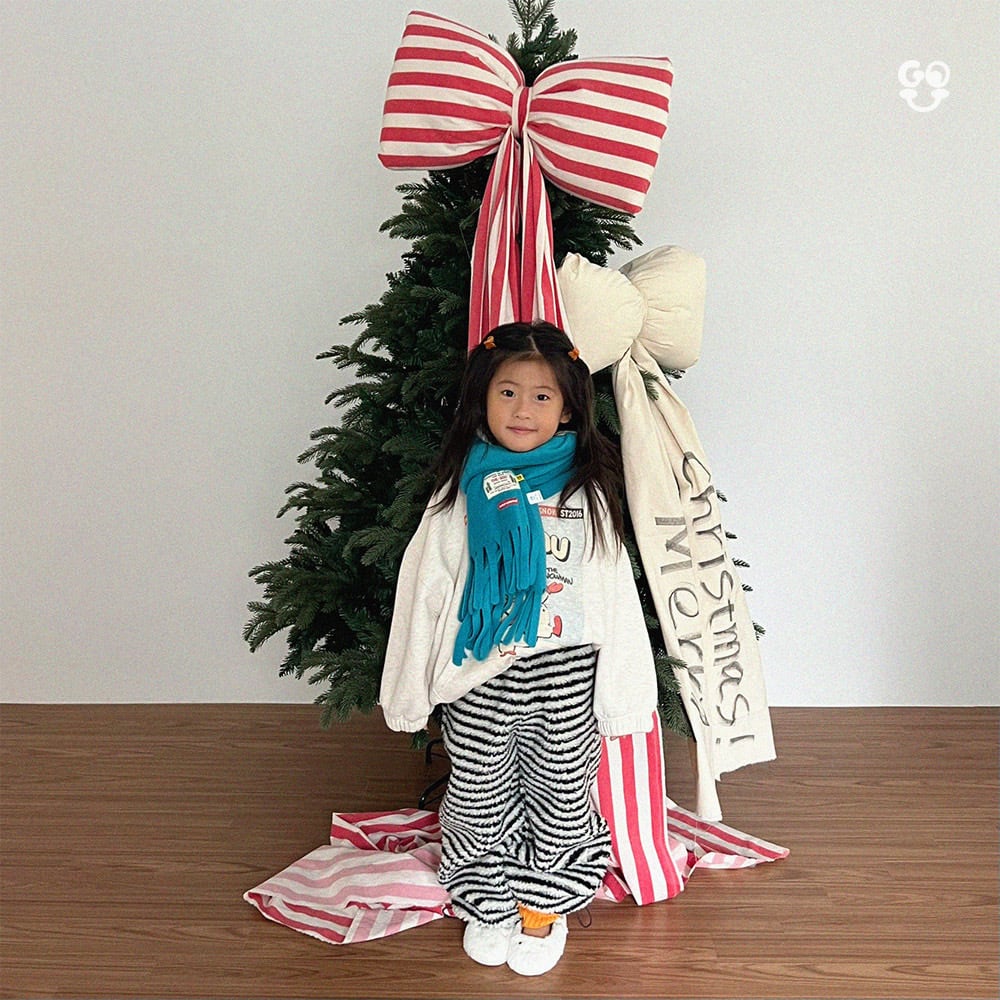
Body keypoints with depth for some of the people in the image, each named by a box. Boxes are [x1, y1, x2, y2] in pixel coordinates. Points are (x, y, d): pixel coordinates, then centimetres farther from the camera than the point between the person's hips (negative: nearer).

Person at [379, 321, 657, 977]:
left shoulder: (586, 489, -2)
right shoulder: (462, 490, -3)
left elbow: (614, 591, 1)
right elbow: (425, 585, 1)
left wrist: (623, 690, 1)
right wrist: (412, 687, 2)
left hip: (566, 672, 0)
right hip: (479, 675, 0)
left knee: (561, 793, 12)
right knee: (479, 793, 11)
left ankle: (543, 906, 32)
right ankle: (488, 901, 33)